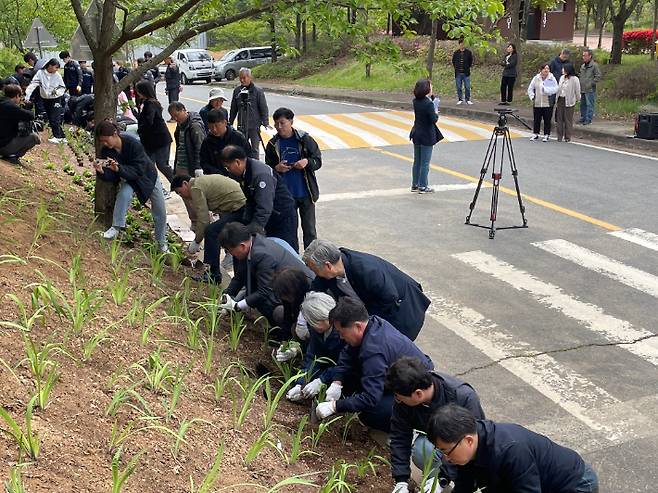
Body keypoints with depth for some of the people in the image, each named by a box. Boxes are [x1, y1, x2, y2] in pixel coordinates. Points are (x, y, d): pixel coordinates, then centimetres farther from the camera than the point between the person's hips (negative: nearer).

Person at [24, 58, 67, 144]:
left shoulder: (57, 75, -7)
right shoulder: (40, 73, -8)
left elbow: (63, 87, 5)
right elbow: (33, 84, -13)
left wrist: (57, 91, -17)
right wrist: (26, 96, -22)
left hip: (55, 99, -3)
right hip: (45, 99, 3)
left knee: (55, 119, -9)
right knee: (50, 119, 7)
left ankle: (57, 137, 1)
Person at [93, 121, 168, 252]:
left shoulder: (133, 143, -34)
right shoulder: (106, 151, -20)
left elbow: (138, 170, -36)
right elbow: (111, 177, -21)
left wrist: (119, 169, -49)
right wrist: (101, 172, -42)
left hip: (147, 176, -2)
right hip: (128, 180, 2)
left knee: (160, 212, 2)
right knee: (124, 194, -33)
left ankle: (162, 243, 22)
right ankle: (116, 227, -19)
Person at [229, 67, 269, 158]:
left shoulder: (258, 91, -5)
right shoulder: (237, 91, 6)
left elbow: (264, 108, -3)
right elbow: (233, 109, 14)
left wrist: (265, 123, -10)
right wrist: (230, 123, 15)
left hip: (255, 126, -4)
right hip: (241, 126, 4)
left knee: (254, 149, -1)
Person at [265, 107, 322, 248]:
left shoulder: (304, 139, -5)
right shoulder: (272, 145, 0)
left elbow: (318, 161, 0)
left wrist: (307, 162, -20)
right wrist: (277, 169, -15)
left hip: (306, 193, -1)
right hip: (285, 195, 1)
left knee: (309, 229, 8)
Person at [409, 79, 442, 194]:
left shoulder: (416, 101, 2)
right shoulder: (429, 104, -20)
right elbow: (433, 119, -21)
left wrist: (431, 97, 7)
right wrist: (436, 113, -1)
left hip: (416, 135, 7)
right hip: (427, 136, -7)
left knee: (417, 161, 15)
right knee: (425, 162, 1)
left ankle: (415, 185, 22)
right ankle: (423, 186, 6)